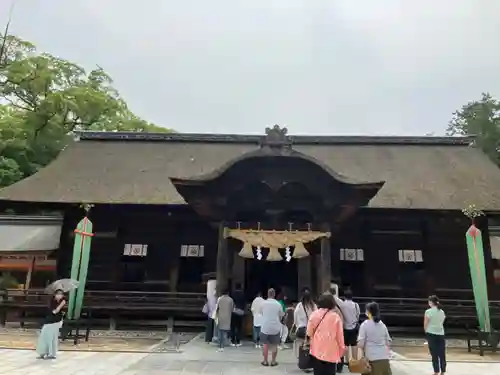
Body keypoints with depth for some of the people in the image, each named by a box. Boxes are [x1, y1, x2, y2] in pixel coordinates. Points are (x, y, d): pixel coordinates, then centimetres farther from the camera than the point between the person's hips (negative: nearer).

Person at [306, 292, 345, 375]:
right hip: (331, 351, -2)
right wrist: (342, 348, 10)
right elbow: (339, 335, -3)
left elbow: (309, 332, 2)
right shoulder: (335, 316, -9)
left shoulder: (314, 314, -4)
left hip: (317, 350, 2)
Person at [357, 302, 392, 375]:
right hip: (384, 357, 4)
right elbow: (388, 341, 10)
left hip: (372, 357, -4)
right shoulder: (382, 325, 7)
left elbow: (361, 343, -10)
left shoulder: (365, 325, -7)